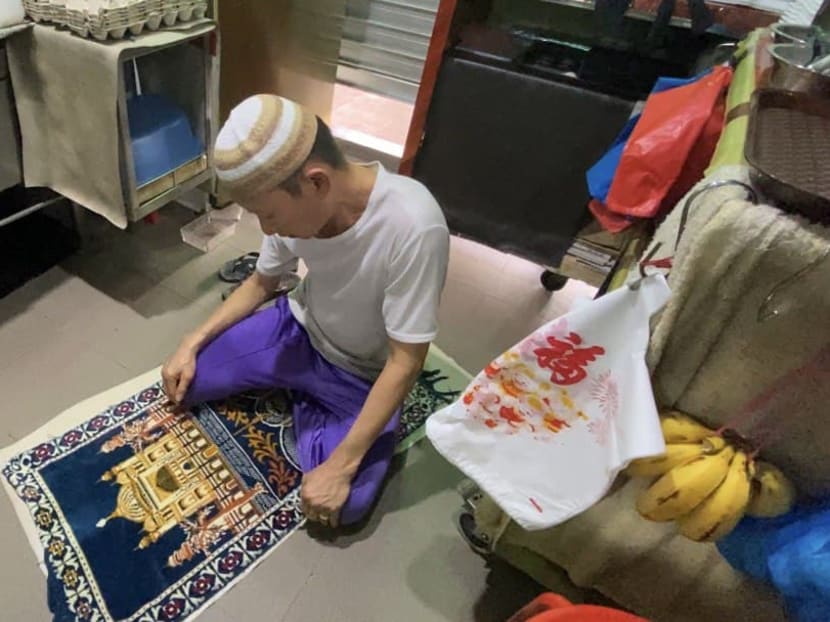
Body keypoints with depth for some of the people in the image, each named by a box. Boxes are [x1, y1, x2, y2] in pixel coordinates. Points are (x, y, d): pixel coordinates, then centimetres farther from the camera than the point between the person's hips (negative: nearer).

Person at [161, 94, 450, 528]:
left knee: (343, 505, -17)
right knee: (180, 381, 2)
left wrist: (340, 466, -25)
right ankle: (299, 389, 18)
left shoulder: (413, 227, -36)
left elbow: (405, 363, -29)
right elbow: (262, 282, 3)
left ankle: (304, 401, 10)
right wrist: (193, 343, -4)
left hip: (362, 374, -4)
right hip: (298, 330, 4)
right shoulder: (296, 202, -17)